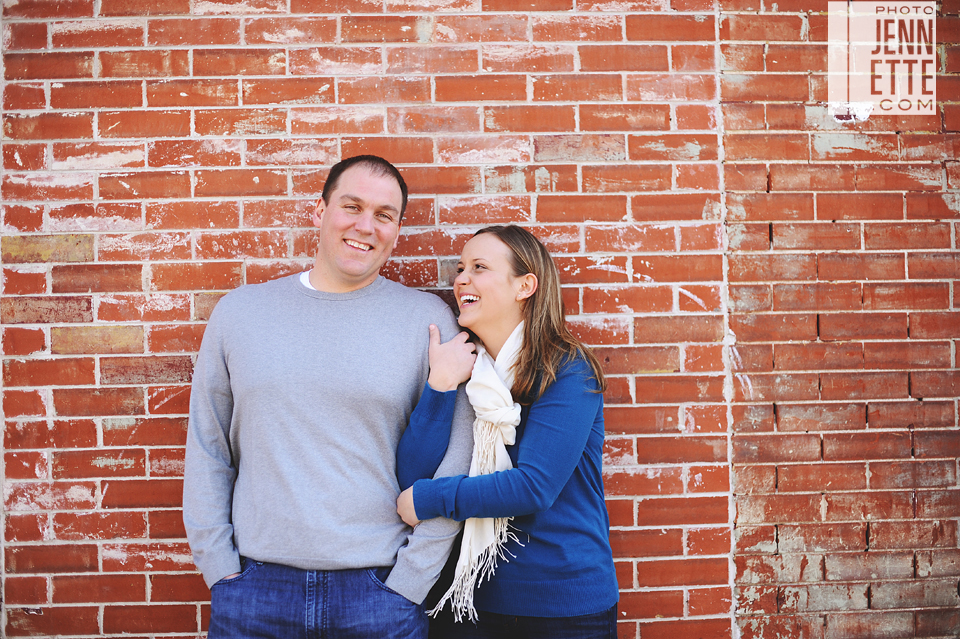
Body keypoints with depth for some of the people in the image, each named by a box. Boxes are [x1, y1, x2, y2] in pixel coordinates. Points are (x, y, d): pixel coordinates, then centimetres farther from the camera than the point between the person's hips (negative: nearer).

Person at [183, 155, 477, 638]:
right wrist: (219, 567, 1)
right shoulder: (238, 311, 4)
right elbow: (206, 449, 7)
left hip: (378, 587, -1)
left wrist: (409, 581, -7)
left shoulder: (428, 320, -3)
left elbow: (451, 462, -4)